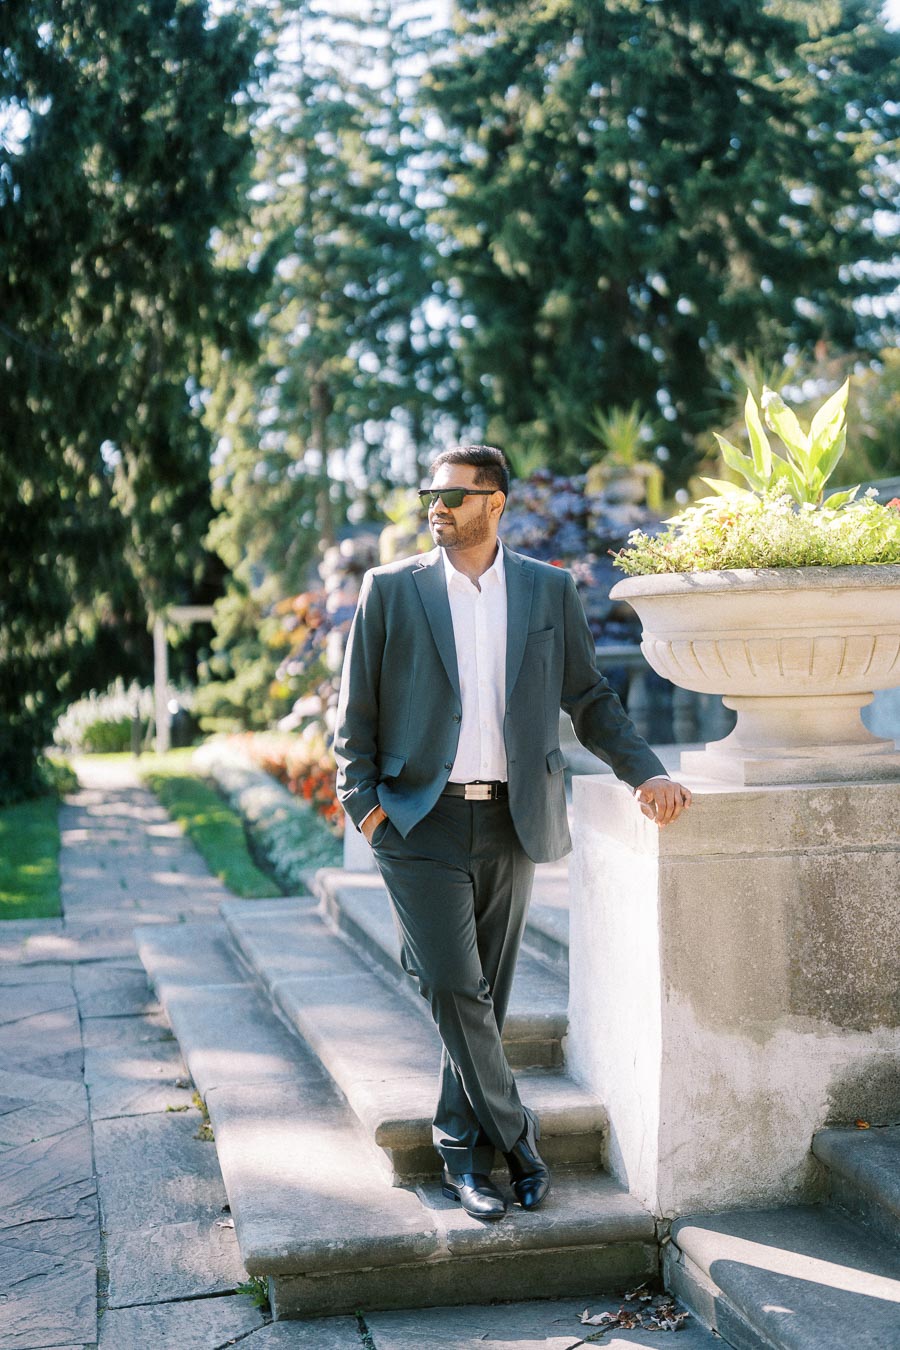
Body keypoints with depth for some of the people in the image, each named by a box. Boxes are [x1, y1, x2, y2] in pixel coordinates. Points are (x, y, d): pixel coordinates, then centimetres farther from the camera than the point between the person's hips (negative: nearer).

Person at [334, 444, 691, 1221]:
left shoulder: (550, 590, 7)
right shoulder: (391, 590, 3)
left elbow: (589, 699, 11)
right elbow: (356, 710, 5)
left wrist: (645, 773, 0)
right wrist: (362, 799, -6)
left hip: (511, 823, 2)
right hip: (421, 822, -2)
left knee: (486, 995, 9)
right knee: (454, 990, -9)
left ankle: (463, 1151, 24)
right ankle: (513, 1135, 9)